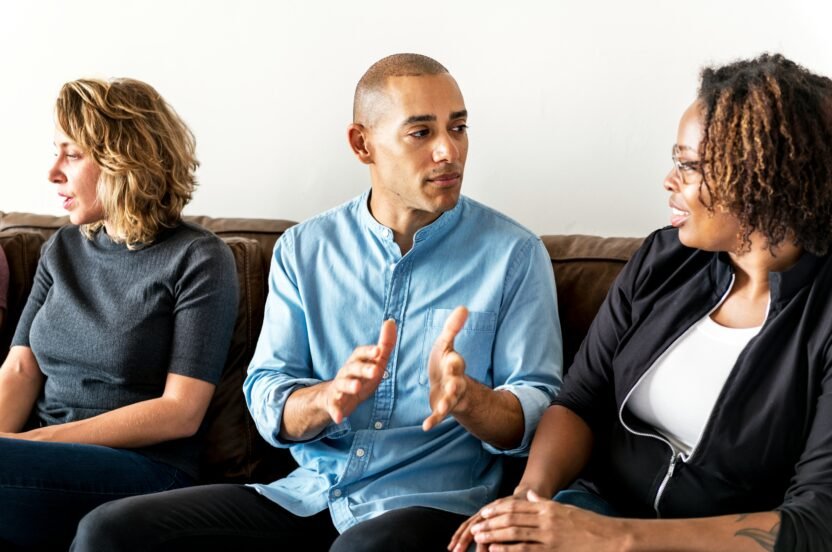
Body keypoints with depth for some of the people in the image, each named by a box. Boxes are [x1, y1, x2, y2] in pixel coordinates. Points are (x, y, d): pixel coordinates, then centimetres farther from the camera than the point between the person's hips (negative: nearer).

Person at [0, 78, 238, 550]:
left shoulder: (197, 259, -2)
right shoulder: (62, 250, 17)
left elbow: (181, 411, -9)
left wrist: (41, 439, -14)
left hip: (142, 469, -5)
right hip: (46, 462, 5)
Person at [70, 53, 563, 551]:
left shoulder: (514, 254, -1)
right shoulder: (304, 250, 8)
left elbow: (537, 414, -3)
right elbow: (267, 404, 4)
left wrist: (466, 398, -25)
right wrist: (329, 398, -19)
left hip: (432, 503, -3)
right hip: (307, 493, 4)